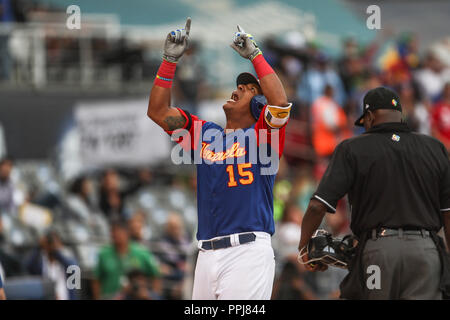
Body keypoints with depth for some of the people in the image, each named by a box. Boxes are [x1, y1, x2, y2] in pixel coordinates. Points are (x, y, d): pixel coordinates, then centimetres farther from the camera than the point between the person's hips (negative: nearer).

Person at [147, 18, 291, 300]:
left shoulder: (262, 134, 5)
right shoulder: (205, 133, 20)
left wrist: (255, 55, -6)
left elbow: (280, 104, -14)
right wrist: (170, 60, 9)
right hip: (207, 254, 5)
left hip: (248, 252, -5)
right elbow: (158, 111, 16)